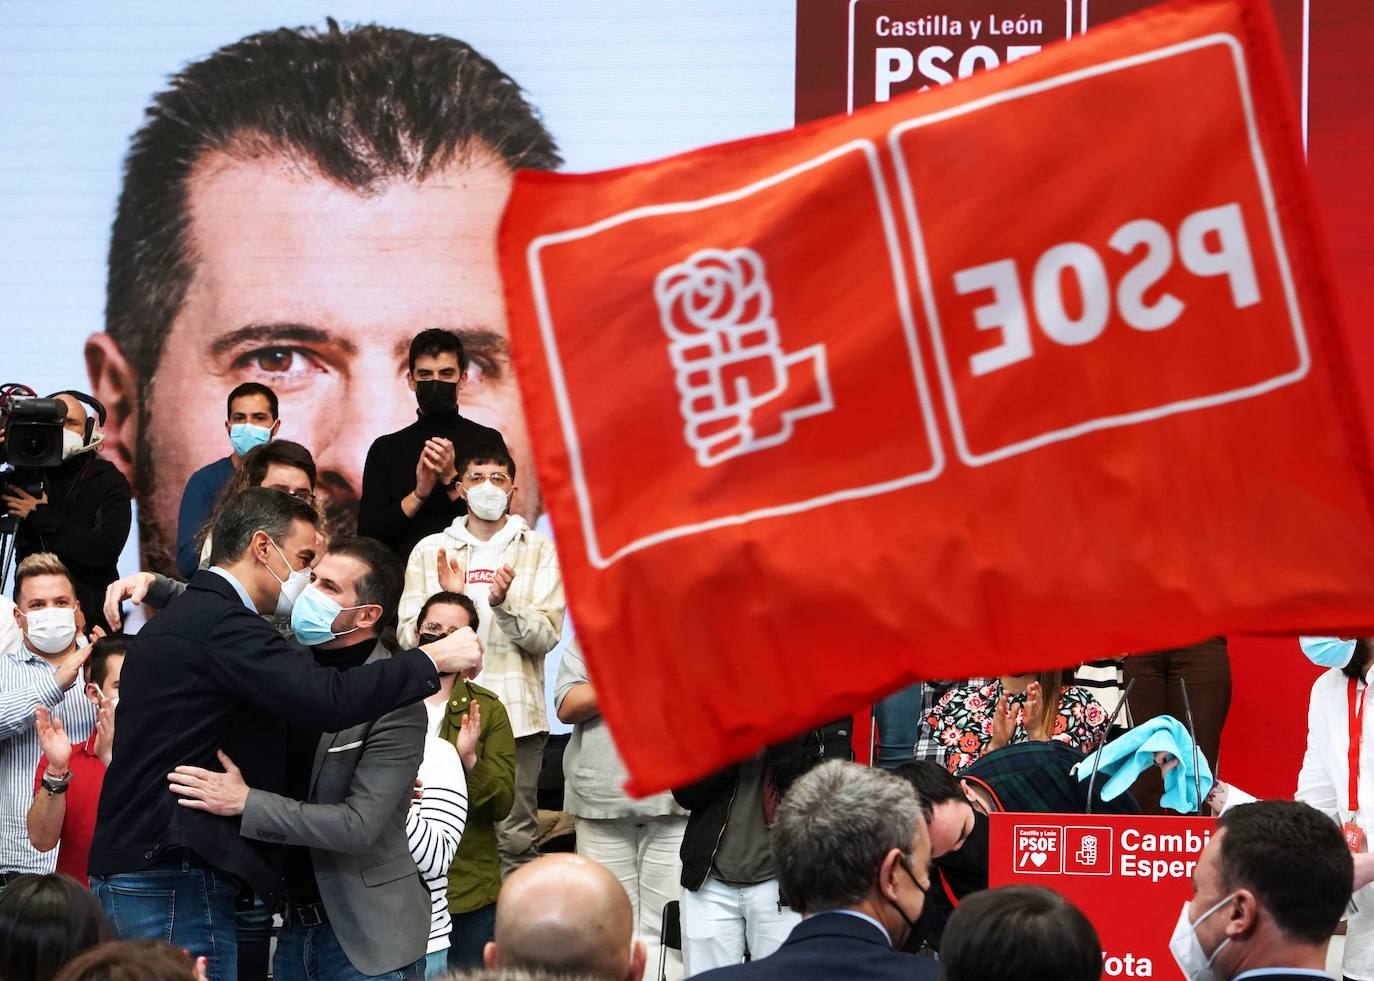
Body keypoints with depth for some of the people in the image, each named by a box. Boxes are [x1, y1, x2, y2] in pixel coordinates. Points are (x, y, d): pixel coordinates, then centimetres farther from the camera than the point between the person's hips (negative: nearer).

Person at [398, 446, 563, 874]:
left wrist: (503, 603, -21)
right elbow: (409, 634, 4)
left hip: (515, 716, -1)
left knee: (514, 842, -4)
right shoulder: (430, 551, 12)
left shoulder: (539, 551, 8)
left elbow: (546, 634, -3)